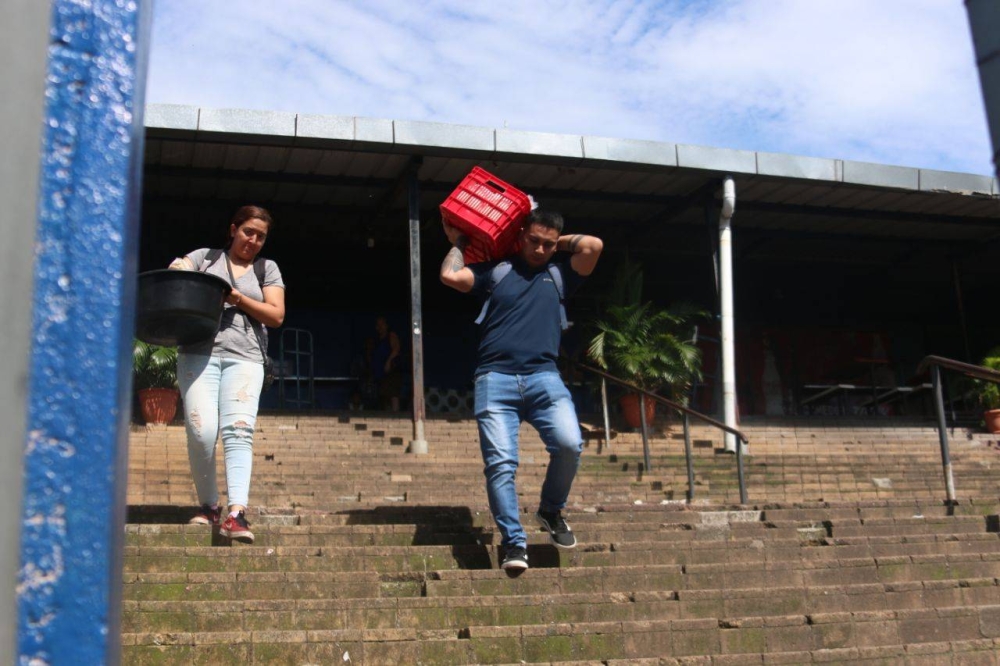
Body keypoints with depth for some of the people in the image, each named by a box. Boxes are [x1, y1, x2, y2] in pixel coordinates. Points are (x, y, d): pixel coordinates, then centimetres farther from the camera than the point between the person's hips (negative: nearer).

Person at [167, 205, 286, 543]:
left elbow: (276, 316, 10)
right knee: (201, 431, -14)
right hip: (199, 353, 0)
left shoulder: (267, 268, 19)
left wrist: (237, 298, -3)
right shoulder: (204, 257, 18)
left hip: (245, 357, 0)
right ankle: (208, 506, 4)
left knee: (238, 431, -17)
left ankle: (237, 513, -25)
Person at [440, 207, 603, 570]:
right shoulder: (495, 271, 15)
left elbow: (593, 246, 7)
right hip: (496, 378, -1)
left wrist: (559, 242, 21)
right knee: (500, 463, -12)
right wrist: (458, 243, 17)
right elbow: (450, 276, 1)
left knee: (569, 444, -21)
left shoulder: (558, 275, 20)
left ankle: (551, 511, 5)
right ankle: (514, 543, -6)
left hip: (544, 377, 1)